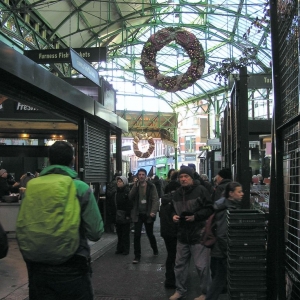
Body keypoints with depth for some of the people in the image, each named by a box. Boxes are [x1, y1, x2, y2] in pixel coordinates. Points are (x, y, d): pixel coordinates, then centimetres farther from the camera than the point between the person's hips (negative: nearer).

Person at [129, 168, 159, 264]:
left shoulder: (151, 186, -2)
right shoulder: (135, 186, 6)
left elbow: (155, 200, -9)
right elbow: (130, 197, -9)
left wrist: (153, 211, -21)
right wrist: (135, 185, -15)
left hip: (148, 214, -1)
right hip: (138, 214, 2)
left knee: (150, 234, 12)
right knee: (137, 235, -4)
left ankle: (155, 250, 39)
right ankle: (137, 256, 5)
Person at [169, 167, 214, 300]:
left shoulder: (201, 190, -11)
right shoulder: (177, 193, 11)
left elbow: (209, 209, -12)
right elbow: (173, 209, 24)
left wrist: (195, 216, -20)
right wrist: (173, 215, 3)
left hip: (199, 234, -6)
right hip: (182, 234, 7)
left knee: (202, 266, 0)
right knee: (180, 264, 15)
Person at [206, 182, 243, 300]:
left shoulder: (231, 206, 8)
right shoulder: (228, 210, -20)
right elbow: (222, 235, -25)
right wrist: (229, 254, -19)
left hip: (219, 251, 9)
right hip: (224, 252, -9)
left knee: (219, 278, 17)